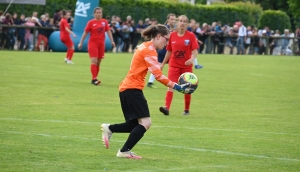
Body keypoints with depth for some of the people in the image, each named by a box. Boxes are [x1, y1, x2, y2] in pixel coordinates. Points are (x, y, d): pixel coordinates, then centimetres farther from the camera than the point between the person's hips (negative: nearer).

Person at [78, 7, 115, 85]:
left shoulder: (104, 21, 5)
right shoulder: (91, 22, -5)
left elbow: (108, 31, 10)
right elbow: (85, 32, 0)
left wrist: (112, 41, 2)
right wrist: (81, 42, 0)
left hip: (101, 44, 4)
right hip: (93, 43, -4)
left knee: (98, 62, 7)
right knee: (94, 61, -14)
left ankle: (94, 79, 15)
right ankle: (94, 79, -17)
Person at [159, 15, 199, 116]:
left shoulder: (191, 36, -3)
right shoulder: (172, 35, 3)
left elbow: (195, 51, -8)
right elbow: (169, 51, 13)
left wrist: (192, 59, -29)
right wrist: (163, 64, 16)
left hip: (186, 65, -1)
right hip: (174, 65, 1)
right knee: (170, 86, -15)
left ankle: (187, 110, 22)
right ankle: (166, 108, -25)